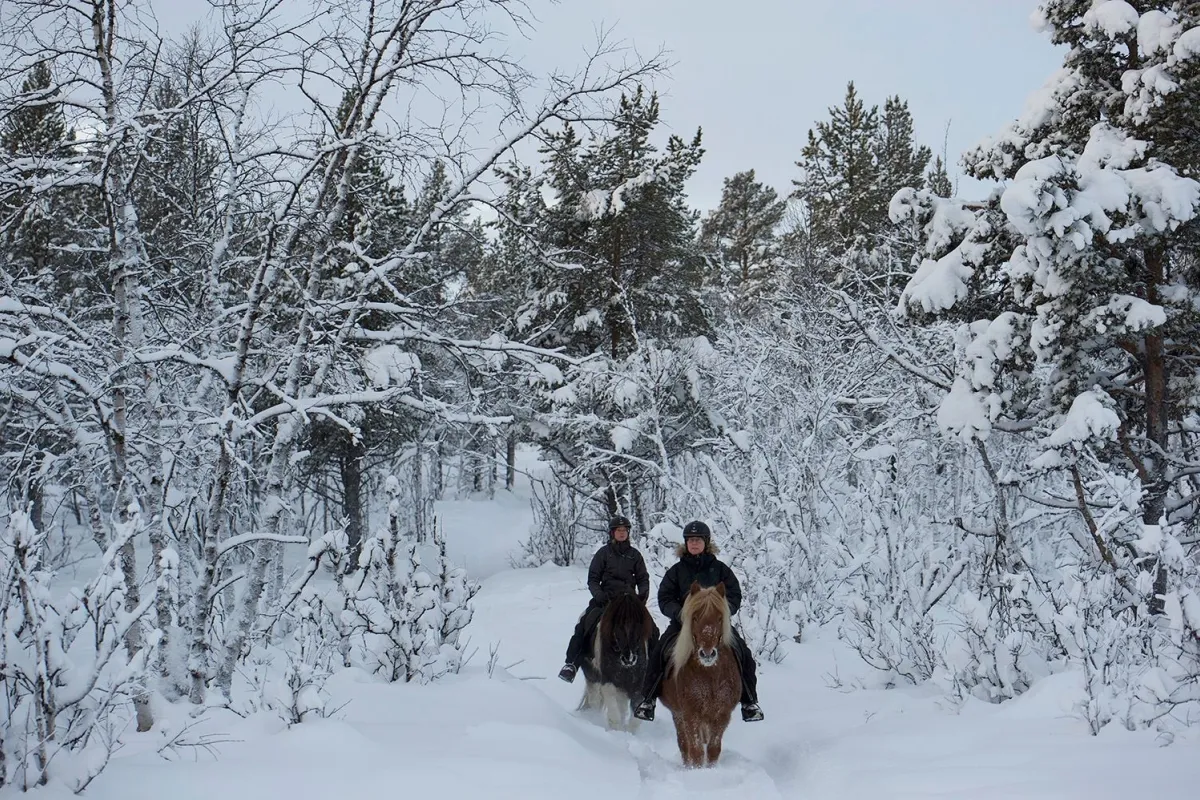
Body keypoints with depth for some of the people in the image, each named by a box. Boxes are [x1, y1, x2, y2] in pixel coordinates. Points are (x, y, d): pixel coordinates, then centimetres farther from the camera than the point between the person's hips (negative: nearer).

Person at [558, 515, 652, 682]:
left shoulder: (634, 554, 10)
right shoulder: (603, 553, 4)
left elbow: (643, 578, 11)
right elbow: (593, 579, 3)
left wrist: (644, 593, -10)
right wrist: (598, 594, -16)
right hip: (605, 598, -2)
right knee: (585, 624, -25)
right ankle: (571, 664, -26)